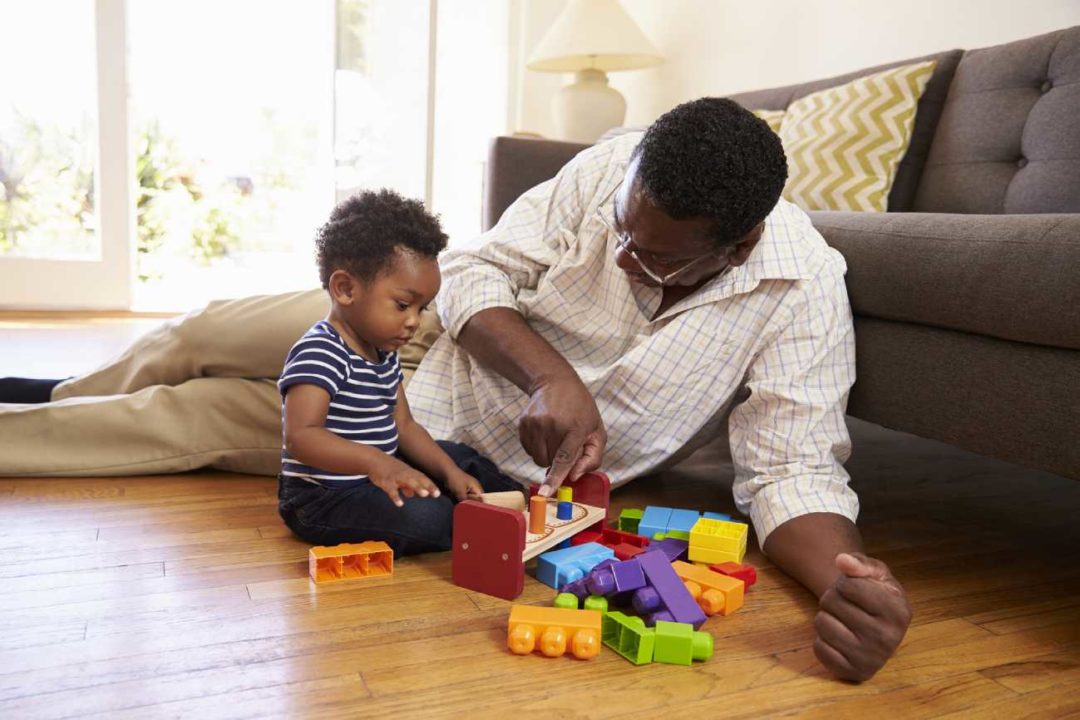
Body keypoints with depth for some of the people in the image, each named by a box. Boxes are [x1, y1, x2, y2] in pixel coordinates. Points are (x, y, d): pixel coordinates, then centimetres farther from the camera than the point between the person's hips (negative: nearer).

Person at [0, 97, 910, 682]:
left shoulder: (801, 293, -26)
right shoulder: (618, 167, -21)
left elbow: (794, 471, -26)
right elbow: (476, 266, -16)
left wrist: (850, 578, -46)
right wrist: (549, 375, -32)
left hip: (479, 451, -2)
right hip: (451, 332, 3)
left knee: (213, 420, -2)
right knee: (209, 335, 7)